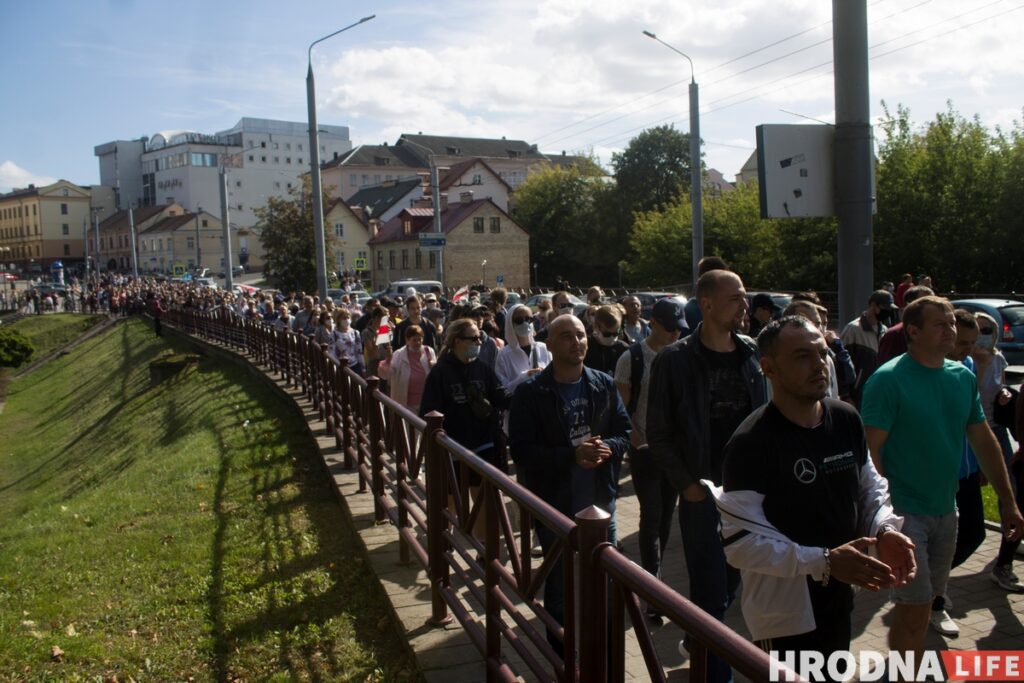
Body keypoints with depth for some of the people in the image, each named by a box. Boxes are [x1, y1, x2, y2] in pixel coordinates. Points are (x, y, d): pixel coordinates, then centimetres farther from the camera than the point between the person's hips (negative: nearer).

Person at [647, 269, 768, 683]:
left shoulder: (751, 354, 4)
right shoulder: (675, 360, -8)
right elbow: (658, 433, -5)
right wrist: (685, 483, -10)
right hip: (702, 492, -4)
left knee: (734, 583, 14)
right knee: (711, 590, 2)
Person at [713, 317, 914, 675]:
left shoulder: (847, 420, -1)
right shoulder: (751, 443, -23)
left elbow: (870, 488, 12)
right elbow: (742, 542, -25)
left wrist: (884, 529, -9)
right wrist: (824, 562, -30)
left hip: (839, 603, 7)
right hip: (784, 614, -7)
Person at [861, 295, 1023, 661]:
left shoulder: (963, 377, 4)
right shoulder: (888, 380, -16)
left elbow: (984, 440, 11)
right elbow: (870, 450, -18)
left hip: (946, 509, 7)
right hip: (904, 511, -7)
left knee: (923, 600, 18)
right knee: (915, 609, -4)